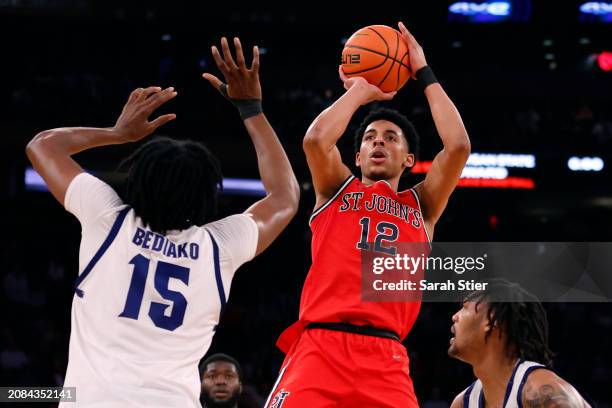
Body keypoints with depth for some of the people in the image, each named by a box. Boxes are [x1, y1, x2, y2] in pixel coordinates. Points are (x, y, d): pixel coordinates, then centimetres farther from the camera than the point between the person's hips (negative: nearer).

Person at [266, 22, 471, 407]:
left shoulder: (422, 205, 21)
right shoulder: (337, 189, 19)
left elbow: (459, 145, 7)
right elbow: (316, 139, -1)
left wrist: (424, 73, 16)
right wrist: (360, 91, 15)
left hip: (384, 357, 1)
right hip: (320, 346, -1)